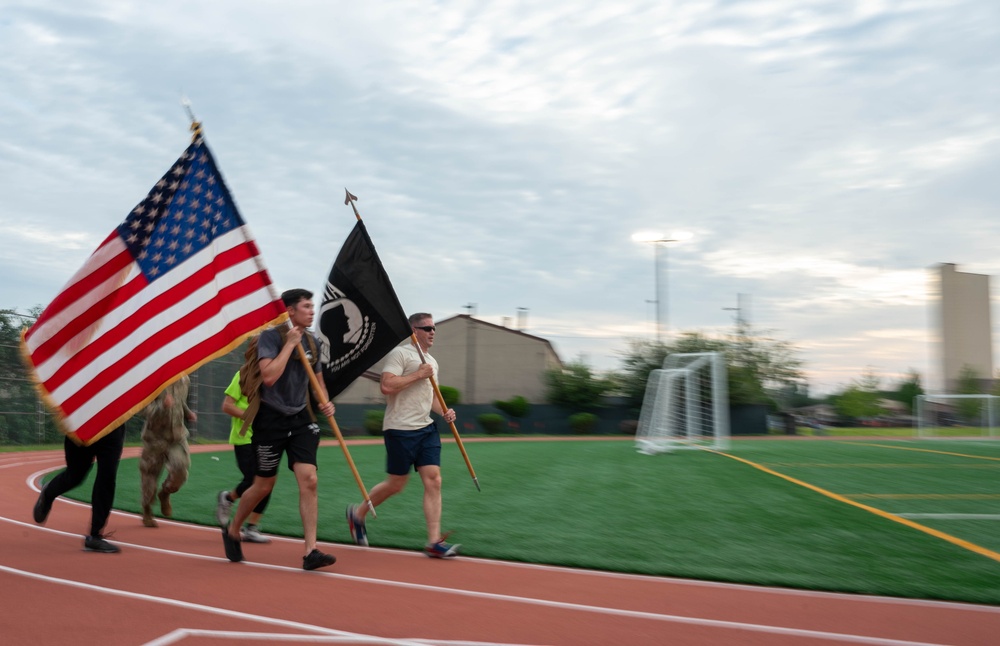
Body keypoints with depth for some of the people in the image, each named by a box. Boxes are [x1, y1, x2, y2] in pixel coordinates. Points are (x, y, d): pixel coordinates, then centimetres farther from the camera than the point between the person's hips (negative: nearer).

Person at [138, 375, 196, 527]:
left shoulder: (184, 380, 5)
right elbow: (145, 407, -16)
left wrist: (187, 412, 7)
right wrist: (162, 406, -32)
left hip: (177, 435, 4)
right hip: (156, 436, -4)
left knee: (180, 468, -13)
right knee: (150, 473, 7)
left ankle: (165, 494, 19)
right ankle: (147, 512, 28)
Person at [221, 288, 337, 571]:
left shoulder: (313, 341, 8)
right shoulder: (270, 336, -12)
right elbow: (269, 376, -26)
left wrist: (325, 401, 2)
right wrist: (290, 343, -21)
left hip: (301, 418, 5)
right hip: (271, 419, -5)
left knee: (309, 480, -9)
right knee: (263, 486, 7)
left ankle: (310, 552, -7)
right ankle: (232, 531, 34)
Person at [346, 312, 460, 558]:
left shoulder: (431, 362, 18)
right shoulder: (400, 353, -8)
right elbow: (387, 386, -21)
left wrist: (443, 411, 11)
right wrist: (418, 374, -17)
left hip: (426, 428, 7)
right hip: (400, 429, -7)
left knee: (433, 481, -3)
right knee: (396, 484, 3)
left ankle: (434, 542, -1)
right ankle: (357, 513, 28)